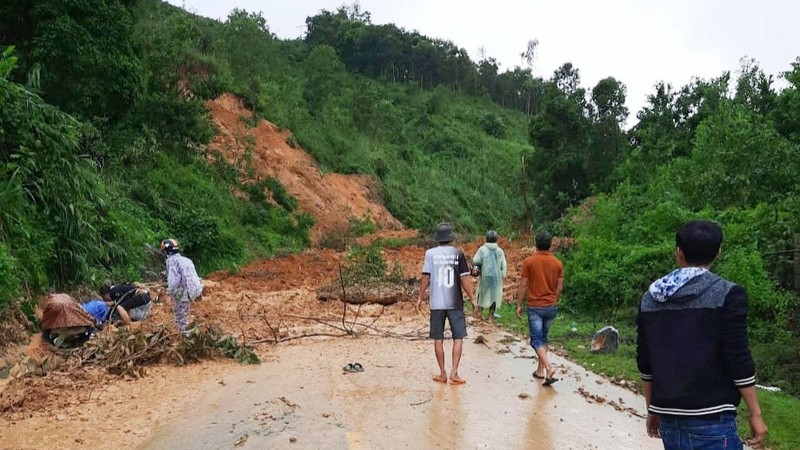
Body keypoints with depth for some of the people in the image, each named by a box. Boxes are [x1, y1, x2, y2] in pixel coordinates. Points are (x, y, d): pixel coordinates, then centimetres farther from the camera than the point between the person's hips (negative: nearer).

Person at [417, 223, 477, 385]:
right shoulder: (458, 254, -4)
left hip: (436, 303, 1)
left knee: (438, 340, 9)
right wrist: (473, 299, 4)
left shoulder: (430, 253, -2)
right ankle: (454, 372, 3)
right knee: (458, 338, 8)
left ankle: (442, 374, 15)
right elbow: (464, 279, -5)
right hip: (455, 303, -1)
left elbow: (426, 277, -2)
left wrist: (420, 298, 9)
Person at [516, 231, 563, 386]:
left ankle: (549, 367, -20)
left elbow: (523, 285, -8)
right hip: (551, 306, 4)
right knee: (543, 338, 18)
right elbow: (559, 288, 4)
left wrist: (519, 305, 0)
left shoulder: (529, 261, -10)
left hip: (534, 306, -4)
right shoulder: (558, 263, 0)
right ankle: (540, 370, 21)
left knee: (537, 340, -1)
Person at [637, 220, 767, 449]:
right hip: (711, 417, -5)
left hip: (668, 416, 5)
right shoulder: (727, 294, -9)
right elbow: (738, 358, -11)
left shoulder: (650, 297, 6)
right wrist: (755, 414, -2)